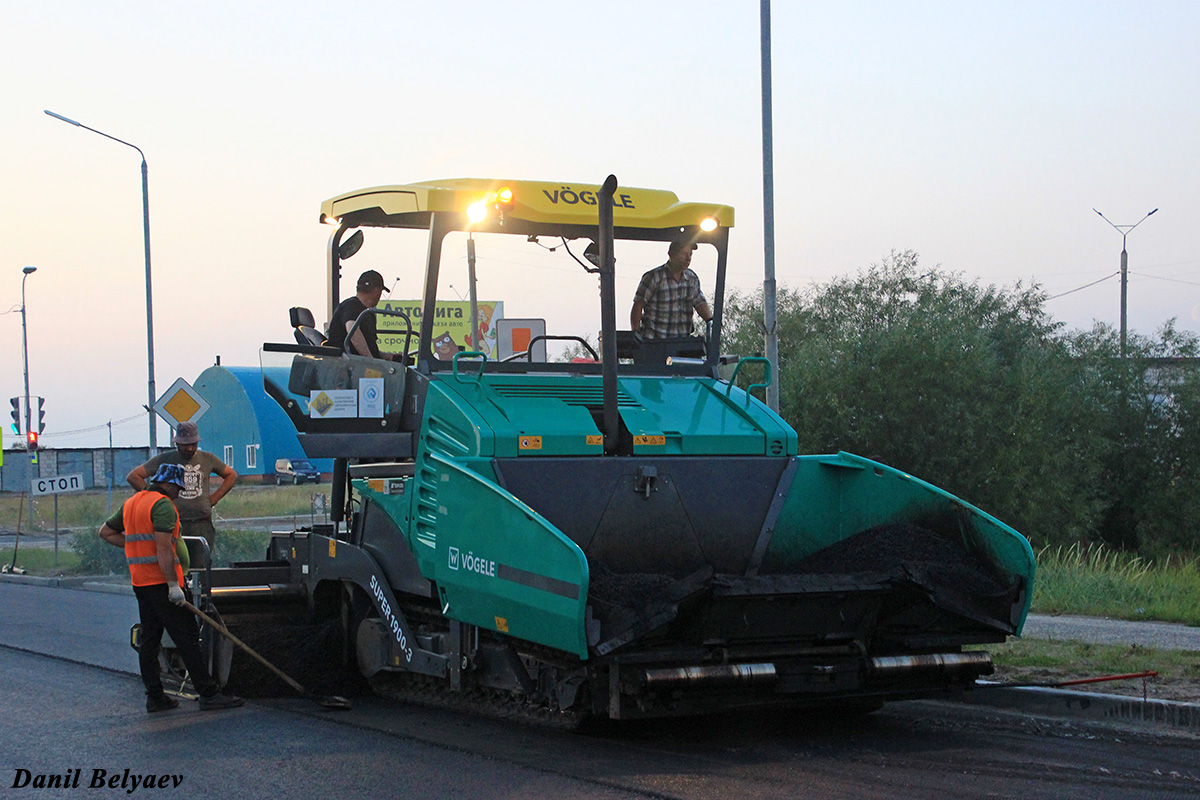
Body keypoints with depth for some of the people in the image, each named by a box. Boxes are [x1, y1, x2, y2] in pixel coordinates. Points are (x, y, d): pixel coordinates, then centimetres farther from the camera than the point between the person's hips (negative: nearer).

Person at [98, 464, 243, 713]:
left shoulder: (131, 503, 16)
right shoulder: (163, 505, -12)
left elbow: (106, 532, 26)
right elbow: (164, 547, -21)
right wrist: (173, 585, -22)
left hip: (140, 583, 9)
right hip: (161, 581, -9)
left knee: (149, 639, 10)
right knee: (187, 638, -7)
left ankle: (154, 697, 11)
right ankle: (208, 694, -8)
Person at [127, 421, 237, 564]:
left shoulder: (208, 459, 11)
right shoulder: (164, 459, 5)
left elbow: (232, 475, 25)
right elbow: (133, 477, 8)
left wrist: (214, 498, 13)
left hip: (202, 525, 2)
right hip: (174, 524, -1)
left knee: (201, 567, -4)